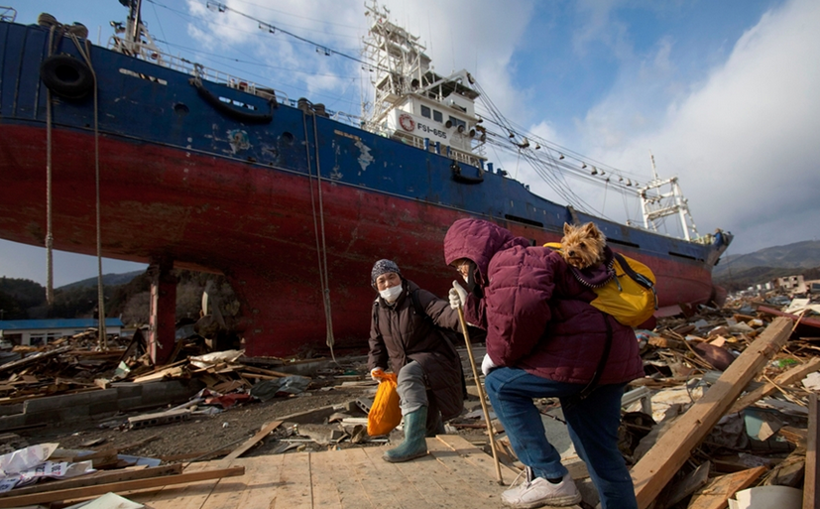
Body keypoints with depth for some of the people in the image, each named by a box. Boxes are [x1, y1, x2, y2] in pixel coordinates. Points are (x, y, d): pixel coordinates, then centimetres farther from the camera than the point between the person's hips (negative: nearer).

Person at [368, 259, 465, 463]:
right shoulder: (378, 309, 3)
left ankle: (414, 442, -38)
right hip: (410, 370, 7)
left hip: (434, 358, -7)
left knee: (408, 374, -38)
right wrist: (376, 365, 0)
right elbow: (377, 342, 15)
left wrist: (461, 319, -56)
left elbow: (441, 311, -35)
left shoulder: (417, 297, -16)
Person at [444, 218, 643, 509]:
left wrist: (497, 356, -16)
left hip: (584, 353, -11)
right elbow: (499, 315, 23)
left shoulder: (509, 260, -12)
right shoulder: (521, 260, 21)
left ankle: (550, 478, -1)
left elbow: (520, 313, -31)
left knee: (500, 384, -4)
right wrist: (469, 304, 15)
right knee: (599, 452, 18)